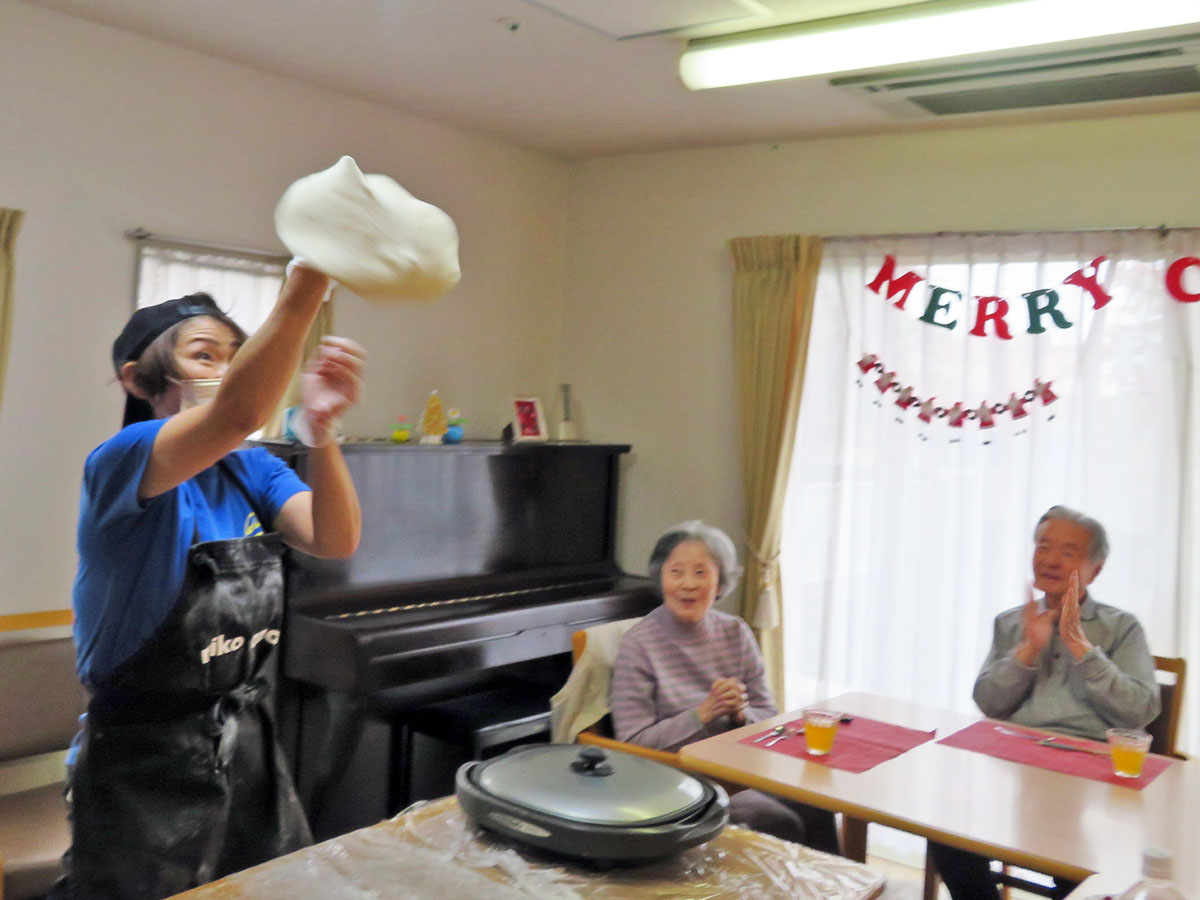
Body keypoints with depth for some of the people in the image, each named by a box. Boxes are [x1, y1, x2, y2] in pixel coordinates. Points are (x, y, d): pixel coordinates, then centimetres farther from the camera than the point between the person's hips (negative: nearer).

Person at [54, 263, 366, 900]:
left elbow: (334, 541, -16)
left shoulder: (252, 471, 3)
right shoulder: (121, 462, -17)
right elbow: (237, 414, -39)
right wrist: (308, 279, -48)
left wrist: (320, 428, -33)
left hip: (249, 746, 6)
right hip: (146, 762, -6)